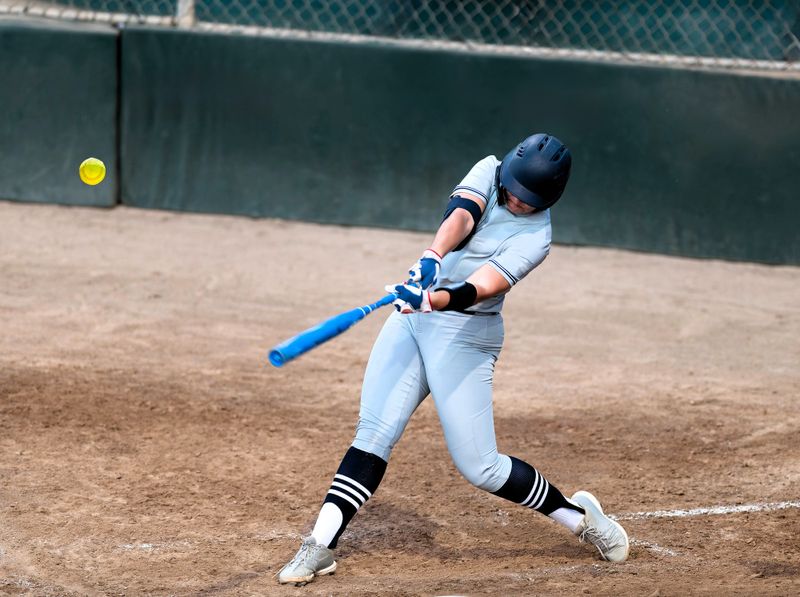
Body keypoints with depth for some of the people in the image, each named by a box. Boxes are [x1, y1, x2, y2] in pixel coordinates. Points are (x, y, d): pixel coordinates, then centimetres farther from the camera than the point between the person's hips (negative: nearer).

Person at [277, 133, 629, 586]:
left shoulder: (535, 237, -14)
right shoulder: (489, 172, -1)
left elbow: (482, 288, -28)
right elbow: (462, 213, -21)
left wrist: (434, 300, -48)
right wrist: (433, 258, -41)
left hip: (465, 334, -5)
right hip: (413, 316, 5)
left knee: (479, 466, -5)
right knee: (374, 433, -7)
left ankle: (578, 515, 15)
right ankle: (321, 546, -8)